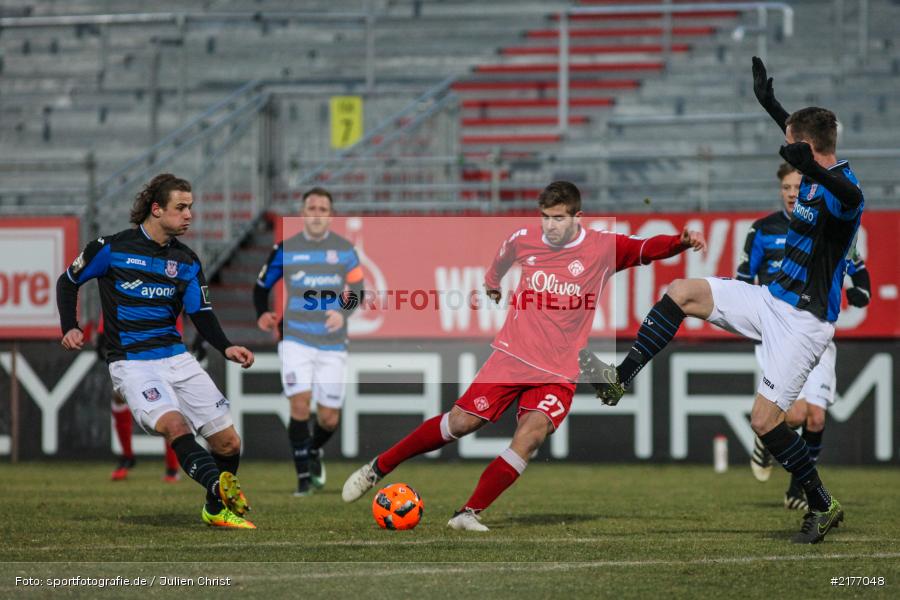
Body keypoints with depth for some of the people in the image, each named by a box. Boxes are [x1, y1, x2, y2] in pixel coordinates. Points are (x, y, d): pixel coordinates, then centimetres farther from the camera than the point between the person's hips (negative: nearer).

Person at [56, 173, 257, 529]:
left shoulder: (187, 262, 10)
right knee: (174, 425, -32)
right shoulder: (112, 248, -2)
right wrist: (70, 328, -3)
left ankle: (216, 510, 20)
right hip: (132, 363, -5)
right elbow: (68, 282, 10)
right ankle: (223, 490, -50)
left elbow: (201, 314, 7)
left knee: (228, 442, -2)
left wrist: (225, 347, -11)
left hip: (177, 358, 5)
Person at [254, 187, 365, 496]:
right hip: (295, 340, -1)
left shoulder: (345, 249, 4)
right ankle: (304, 476, -7)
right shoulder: (285, 249, 3)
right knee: (300, 404, -17)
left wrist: (343, 312, -17)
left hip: (332, 344, 1)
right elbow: (262, 285, 14)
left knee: (329, 418, 2)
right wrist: (263, 314, -5)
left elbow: (358, 290, 4)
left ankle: (315, 451, 36)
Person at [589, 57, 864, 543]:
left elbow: (851, 198, -51)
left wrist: (811, 169, -69)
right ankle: (620, 379, 6)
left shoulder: (839, 188, -23)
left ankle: (822, 507, 3)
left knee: (765, 420, -12)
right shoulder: (813, 177, 6)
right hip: (773, 300, 9)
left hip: (803, 321, -9)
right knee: (682, 293, 3)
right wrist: (768, 102, 41)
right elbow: (800, 138, 31)